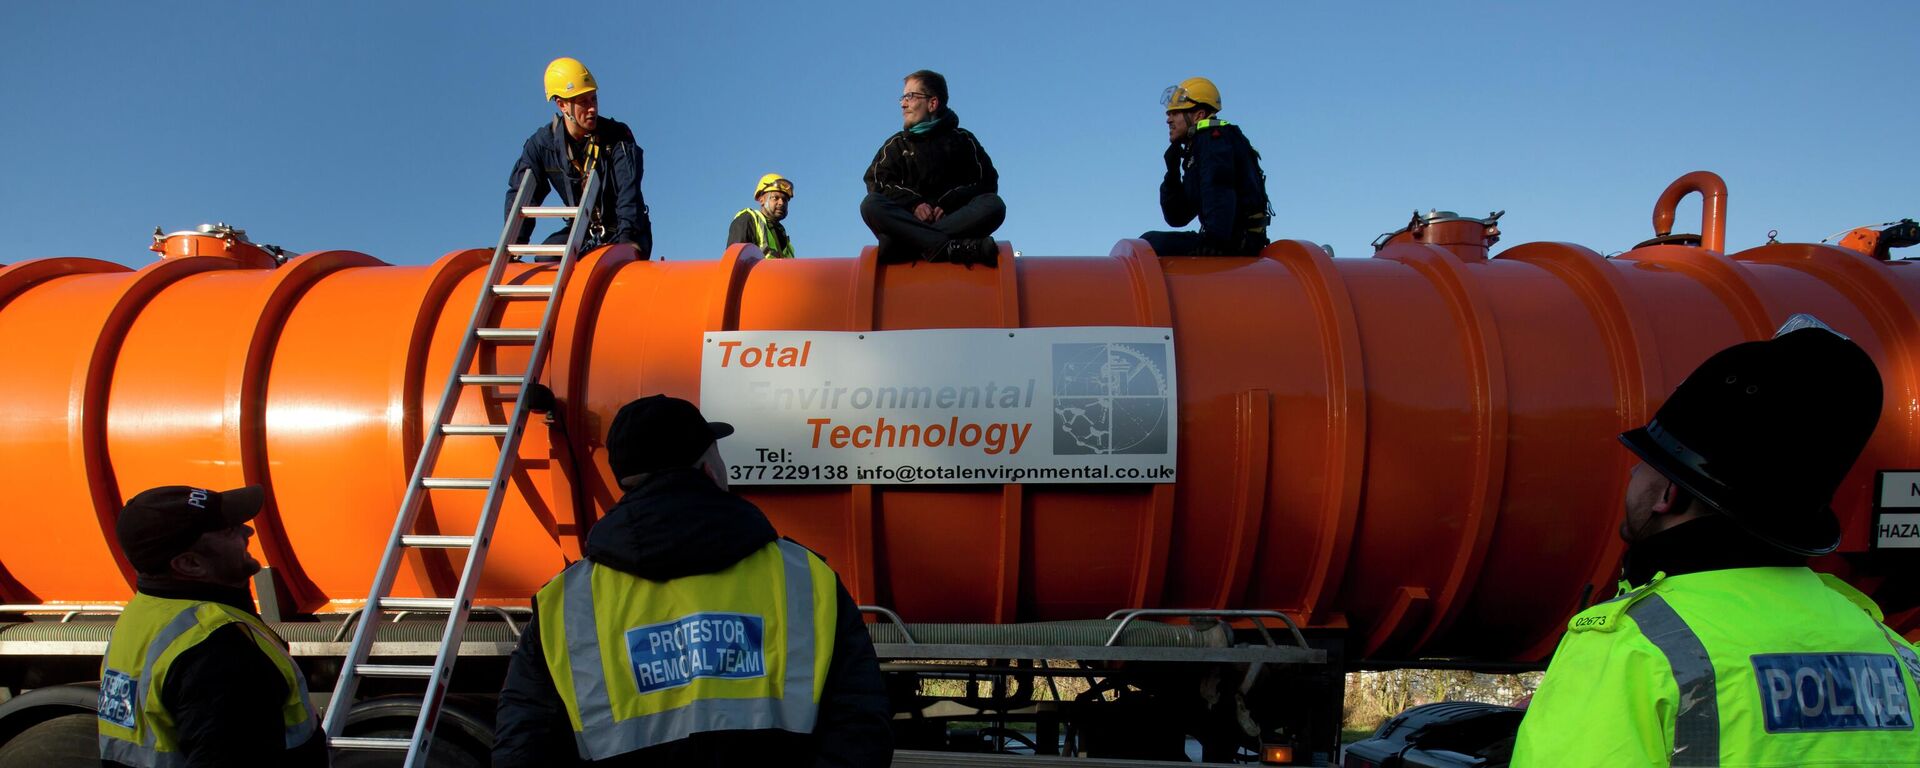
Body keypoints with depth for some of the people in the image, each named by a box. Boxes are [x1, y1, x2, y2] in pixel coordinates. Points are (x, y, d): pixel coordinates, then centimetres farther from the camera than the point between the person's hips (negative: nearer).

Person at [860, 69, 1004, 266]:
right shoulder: (896, 144, 22)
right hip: (907, 221, 1)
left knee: (994, 205, -28)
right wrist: (914, 204, -14)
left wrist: (949, 204, -13)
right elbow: (877, 182, 6)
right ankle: (953, 248, -41)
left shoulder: (962, 139, 18)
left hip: (954, 221, -1)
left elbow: (986, 183, 6)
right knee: (870, 206, -29)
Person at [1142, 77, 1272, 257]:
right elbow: (1176, 217, 22)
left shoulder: (1213, 135, -3)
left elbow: (1220, 189, -21)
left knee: (1150, 244, -16)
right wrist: (1172, 170, 12)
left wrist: (1214, 240, -32)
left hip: (1238, 243, -10)